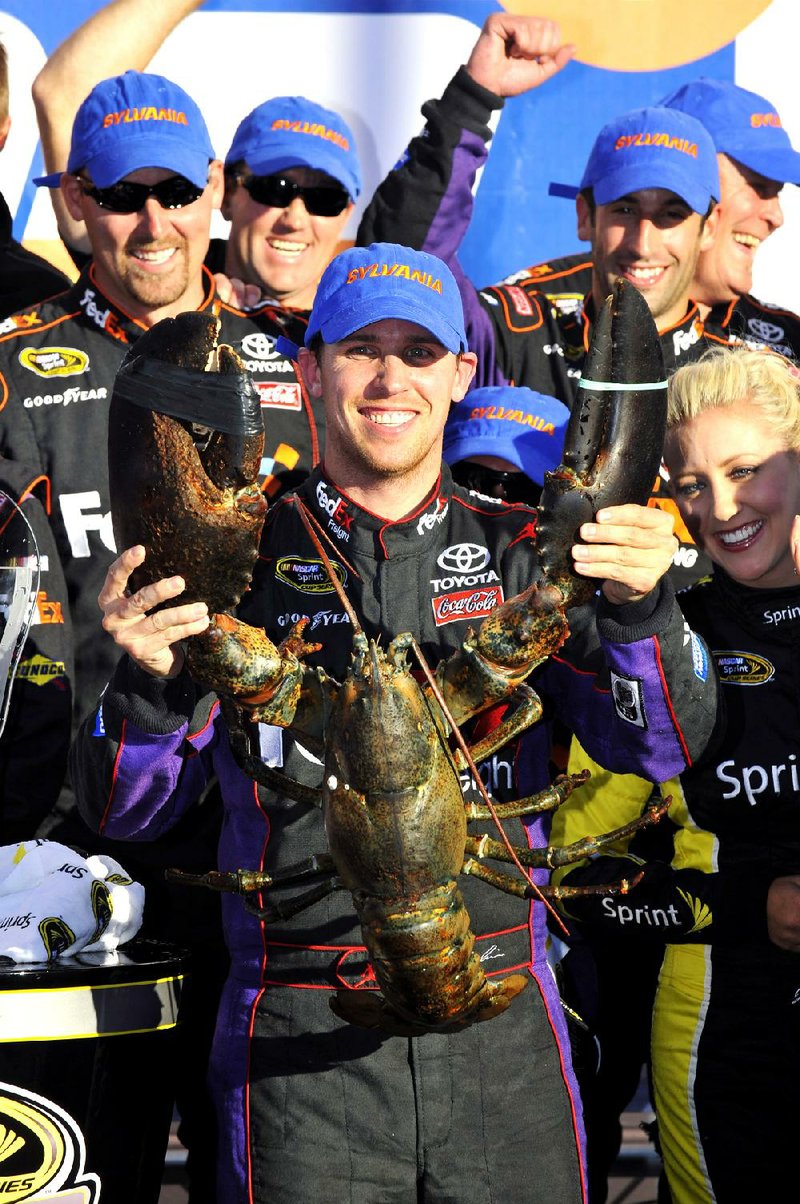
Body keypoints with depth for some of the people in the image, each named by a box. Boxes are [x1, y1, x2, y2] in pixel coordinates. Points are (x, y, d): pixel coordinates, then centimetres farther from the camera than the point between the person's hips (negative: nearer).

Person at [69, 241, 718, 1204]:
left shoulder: (520, 552, 7)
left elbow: (660, 750, -3)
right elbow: (127, 813, 0)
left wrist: (639, 606, -22)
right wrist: (148, 680, -21)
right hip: (304, 1046, -2)